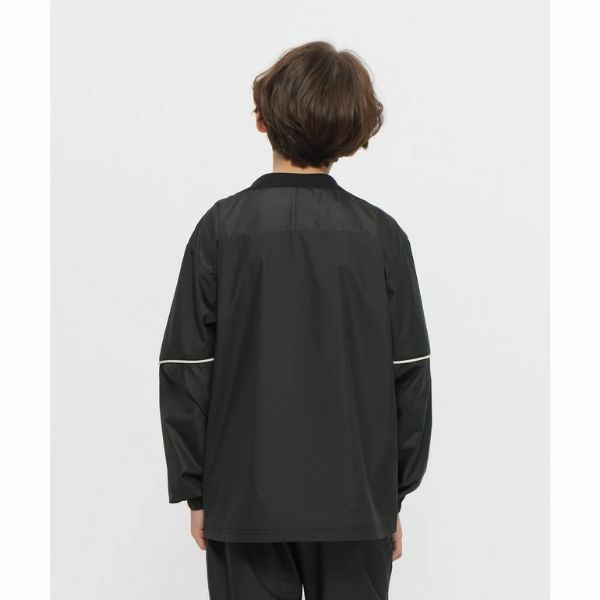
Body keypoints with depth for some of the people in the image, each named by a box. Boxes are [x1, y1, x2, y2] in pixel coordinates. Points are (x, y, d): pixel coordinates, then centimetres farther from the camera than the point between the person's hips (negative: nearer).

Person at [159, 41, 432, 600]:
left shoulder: (222, 228, -6)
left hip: (245, 496, -1)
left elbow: (186, 372, -4)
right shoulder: (381, 234, -3)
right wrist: (395, 493, 10)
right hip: (354, 499, 1)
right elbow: (409, 375, 0)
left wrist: (195, 490, 6)